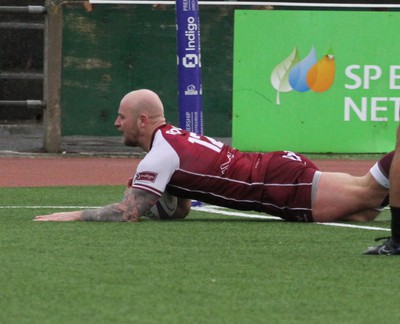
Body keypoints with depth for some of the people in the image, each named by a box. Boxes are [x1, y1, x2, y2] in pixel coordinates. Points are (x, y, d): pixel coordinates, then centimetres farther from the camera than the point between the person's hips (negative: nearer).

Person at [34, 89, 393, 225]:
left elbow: (128, 213, -19)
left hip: (281, 183, -8)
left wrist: (73, 216, -10)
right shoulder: (174, 137, 17)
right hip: (279, 166, 8)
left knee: (365, 194, -12)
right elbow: (181, 210, 26)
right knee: (361, 211, 7)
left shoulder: (161, 155, -12)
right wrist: (140, 197, 10)